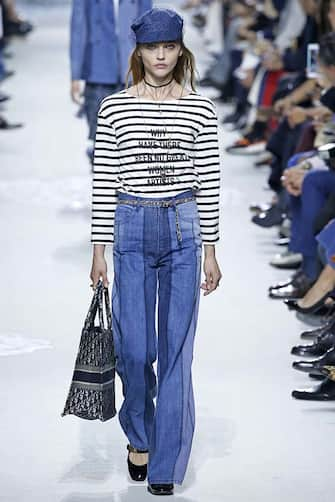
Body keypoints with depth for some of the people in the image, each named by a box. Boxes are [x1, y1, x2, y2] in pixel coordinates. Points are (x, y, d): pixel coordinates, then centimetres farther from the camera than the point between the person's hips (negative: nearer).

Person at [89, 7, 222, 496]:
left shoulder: (200, 109, 2)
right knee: (134, 348, 1)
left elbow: (209, 182, 3)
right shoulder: (114, 107, 1)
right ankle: (140, 435, 29)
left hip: (184, 227, 0)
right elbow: (104, 181, 2)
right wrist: (100, 247, 0)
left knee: (176, 349, 2)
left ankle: (166, 466, 11)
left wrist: (210, 249, 1)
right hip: (131, 229, 0)